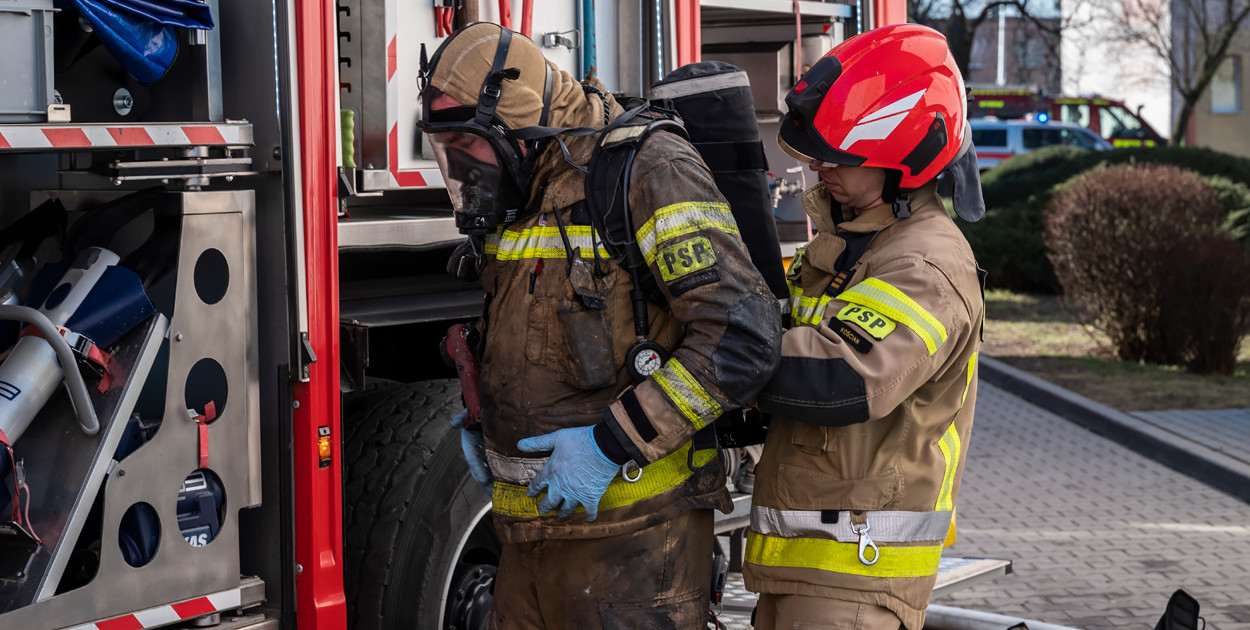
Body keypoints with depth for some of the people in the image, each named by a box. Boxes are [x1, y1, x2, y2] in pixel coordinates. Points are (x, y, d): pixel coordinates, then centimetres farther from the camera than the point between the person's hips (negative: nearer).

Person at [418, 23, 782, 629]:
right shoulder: (519, 200, 14)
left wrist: (611, 443, -20)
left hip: (629, 528, -8)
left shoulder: (647, 171, -12)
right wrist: (484, 422, 13)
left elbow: (744, 334, -21)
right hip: (533, 527, 8)